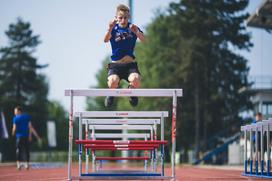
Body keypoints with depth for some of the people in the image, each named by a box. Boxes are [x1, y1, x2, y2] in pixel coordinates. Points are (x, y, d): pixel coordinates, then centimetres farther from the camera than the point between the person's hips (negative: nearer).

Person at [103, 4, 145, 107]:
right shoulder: (114, 29, 1)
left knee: (135, 80, -30)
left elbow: (143, 39, -15)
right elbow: (106, 40, -18)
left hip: (130, 63, 0)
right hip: (115, 64, 0)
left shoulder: (132, 28, 3)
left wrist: (137, 32, -37)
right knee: (113, 82, -31)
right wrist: (109, 30, -39)